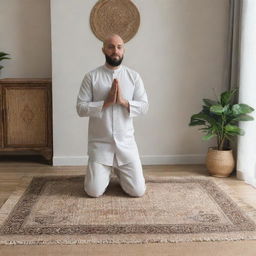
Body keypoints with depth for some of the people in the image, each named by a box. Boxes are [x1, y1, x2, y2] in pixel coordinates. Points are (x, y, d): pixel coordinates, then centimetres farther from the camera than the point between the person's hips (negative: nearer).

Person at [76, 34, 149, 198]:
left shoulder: (134, 76, 2)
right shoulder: (91, 76, -4)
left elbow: (144, 106, -2)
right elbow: (81, 108, -8)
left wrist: (123, 101, -18)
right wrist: (106, 102, -19)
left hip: (126, 143, 1)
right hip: (100, 143, -1)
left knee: (138, 191, -2)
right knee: (94, 192, -6)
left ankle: (119, 172, 30)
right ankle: (106, 172, 28)